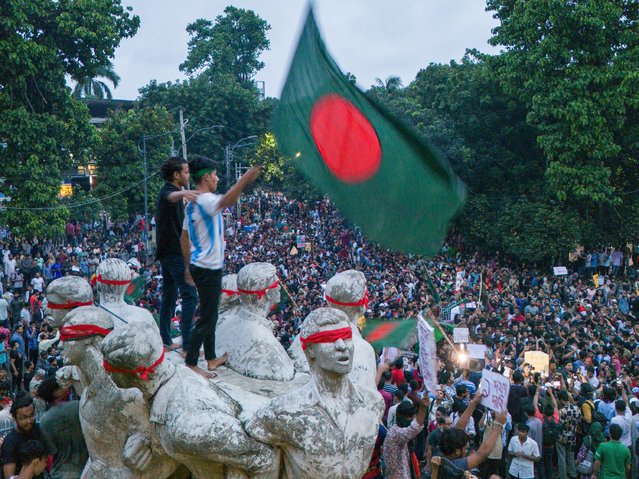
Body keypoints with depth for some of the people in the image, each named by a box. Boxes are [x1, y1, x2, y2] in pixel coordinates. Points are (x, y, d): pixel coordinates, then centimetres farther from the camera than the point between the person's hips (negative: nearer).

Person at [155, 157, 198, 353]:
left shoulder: (167, 190, 17)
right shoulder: (168, 190, -15)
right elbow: (171, 196, -43)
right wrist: (182, 192, -66)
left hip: (167, 252, 11)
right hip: (174, 252, -11)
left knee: (169, 296, 14)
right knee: (190, 296, -13)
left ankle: (165, 340, 19)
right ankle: (188, 345, -15)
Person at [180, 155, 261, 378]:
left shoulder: (192, 203, 11)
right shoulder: (206, 200, -18)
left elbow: (184, 238, 16)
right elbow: (226, 201, -43)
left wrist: (189, 266, 22)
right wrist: (245, 180, -52)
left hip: (199, 266, 10)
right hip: (209, 268, -10)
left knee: (210, 315, 19)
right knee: (207, 318, -2)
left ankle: (211, 358, 30)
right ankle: (190, 364, 4)